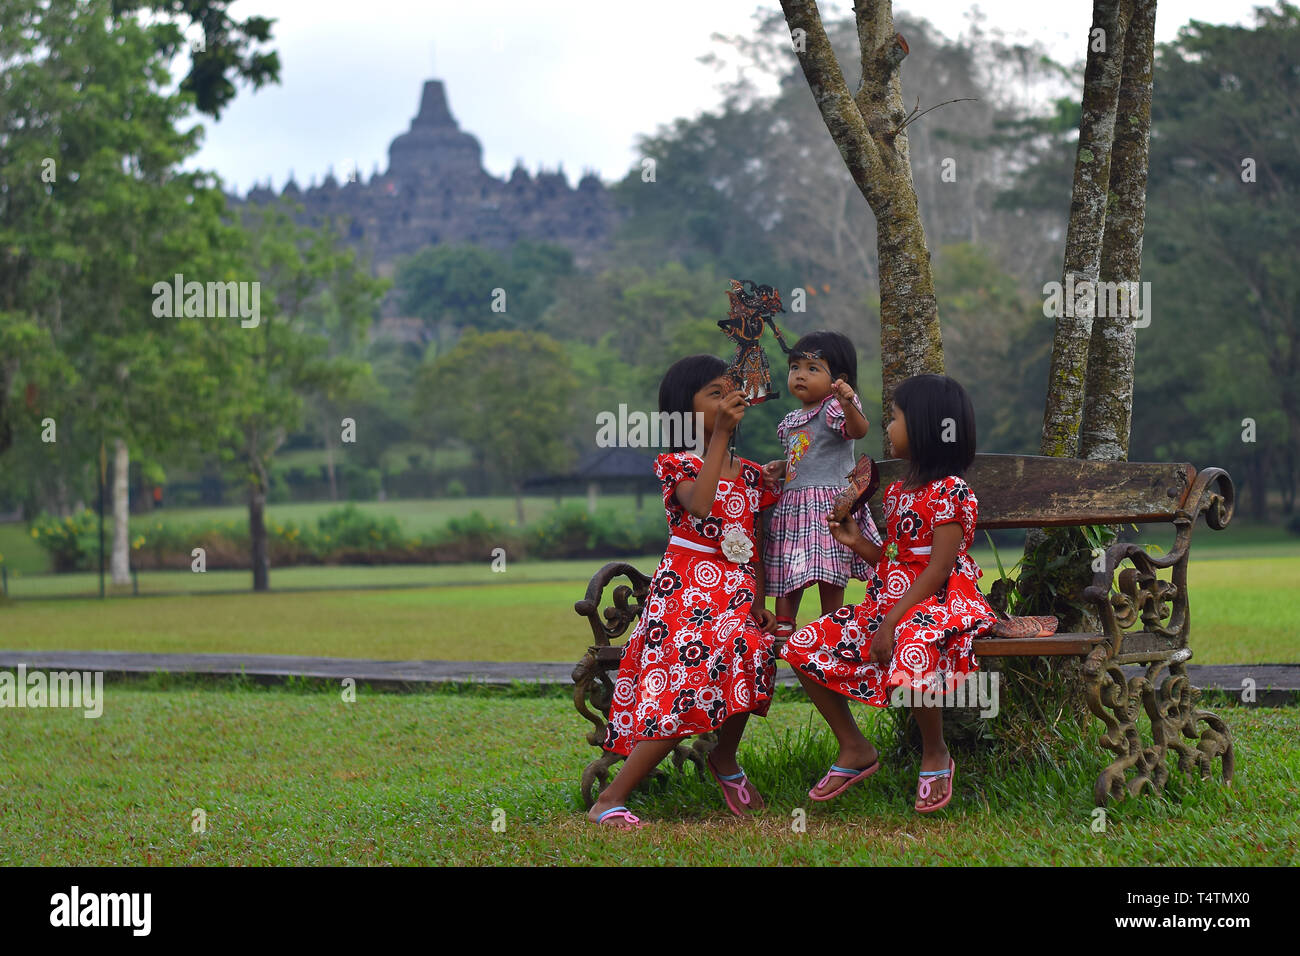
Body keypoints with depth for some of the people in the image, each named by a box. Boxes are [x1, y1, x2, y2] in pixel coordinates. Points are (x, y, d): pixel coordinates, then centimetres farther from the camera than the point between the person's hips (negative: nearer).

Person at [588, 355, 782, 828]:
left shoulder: (749, 474, 16)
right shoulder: (679, 464, 0)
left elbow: (755, 548, 17)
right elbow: (698, 505, -22)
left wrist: (760, 604, 3)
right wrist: (719, 434, -21)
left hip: (736, 594, 6)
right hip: (686, 589, -6)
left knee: (750, 648, -24)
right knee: (681, 688, -21)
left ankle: (725, 760, 1)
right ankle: (609, 800, -17)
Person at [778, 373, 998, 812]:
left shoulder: (949, 492, -13)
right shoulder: (897, 490, 15)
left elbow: (938, 569, -19)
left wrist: (892, 622, -22)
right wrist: (857, 542, 2)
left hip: (938, 604, -9)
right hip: (888, 602, 9)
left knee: (909, 663, -41)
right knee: (803, 648, -3)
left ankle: (935, 755, -11)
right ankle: (855, 750, 7)